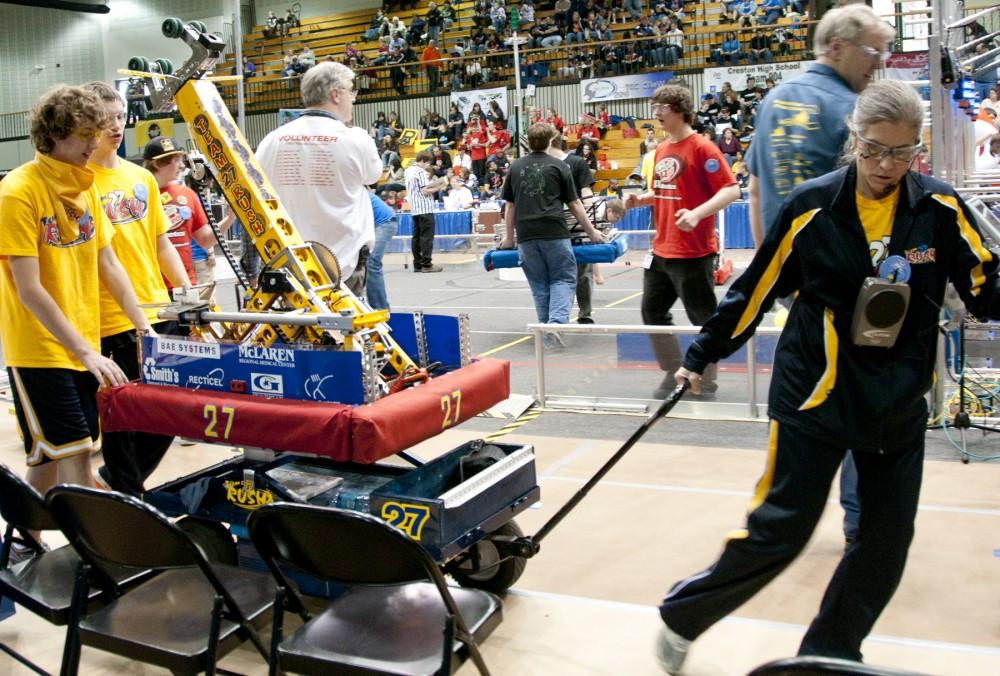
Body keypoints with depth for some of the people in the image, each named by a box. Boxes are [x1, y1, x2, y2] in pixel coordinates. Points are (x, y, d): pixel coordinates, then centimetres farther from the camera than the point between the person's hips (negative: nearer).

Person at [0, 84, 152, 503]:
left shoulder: (85, 186, 8)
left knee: (52, 459, 12)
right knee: (75, 454, -9)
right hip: (38, 349, -7)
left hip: (84, 347, 7)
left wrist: (144, 328, 5)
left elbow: (109, 265, 12)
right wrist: (86, 351, -21)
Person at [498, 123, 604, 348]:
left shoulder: (515, 167, 12)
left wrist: (509, 237, 25)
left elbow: (510, 205, 15)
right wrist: (591, 232, 14)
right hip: (554, 232, -3)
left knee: (539, 283, 11)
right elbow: (575, 205, 5)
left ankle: (547, 329, 11)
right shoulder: (559, 166, 4)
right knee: (563, 278, 5)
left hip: (526, 235, 3)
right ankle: (557, 322, -16)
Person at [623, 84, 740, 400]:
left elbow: (731, 190, -17)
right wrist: (640, 199, 3)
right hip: (661, 251, 8)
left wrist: (697, 213, -30)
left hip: (693, 252, -8)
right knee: (653, 311, 14)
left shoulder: (701, 147, -12)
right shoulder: (661, 150, 11)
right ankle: (674, 373, 28)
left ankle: (706, 383, 17)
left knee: (703, 319, 2)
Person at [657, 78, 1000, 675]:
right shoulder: (813, 206, -10)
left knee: (889, 538, 9)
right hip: (814, 398, -4)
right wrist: (703, 355, 4)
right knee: (780, 530, -2)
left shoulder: (941, 208, -4)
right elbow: (756, 290, -2)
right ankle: (683, 616, 20)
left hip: (899, 403, 4)